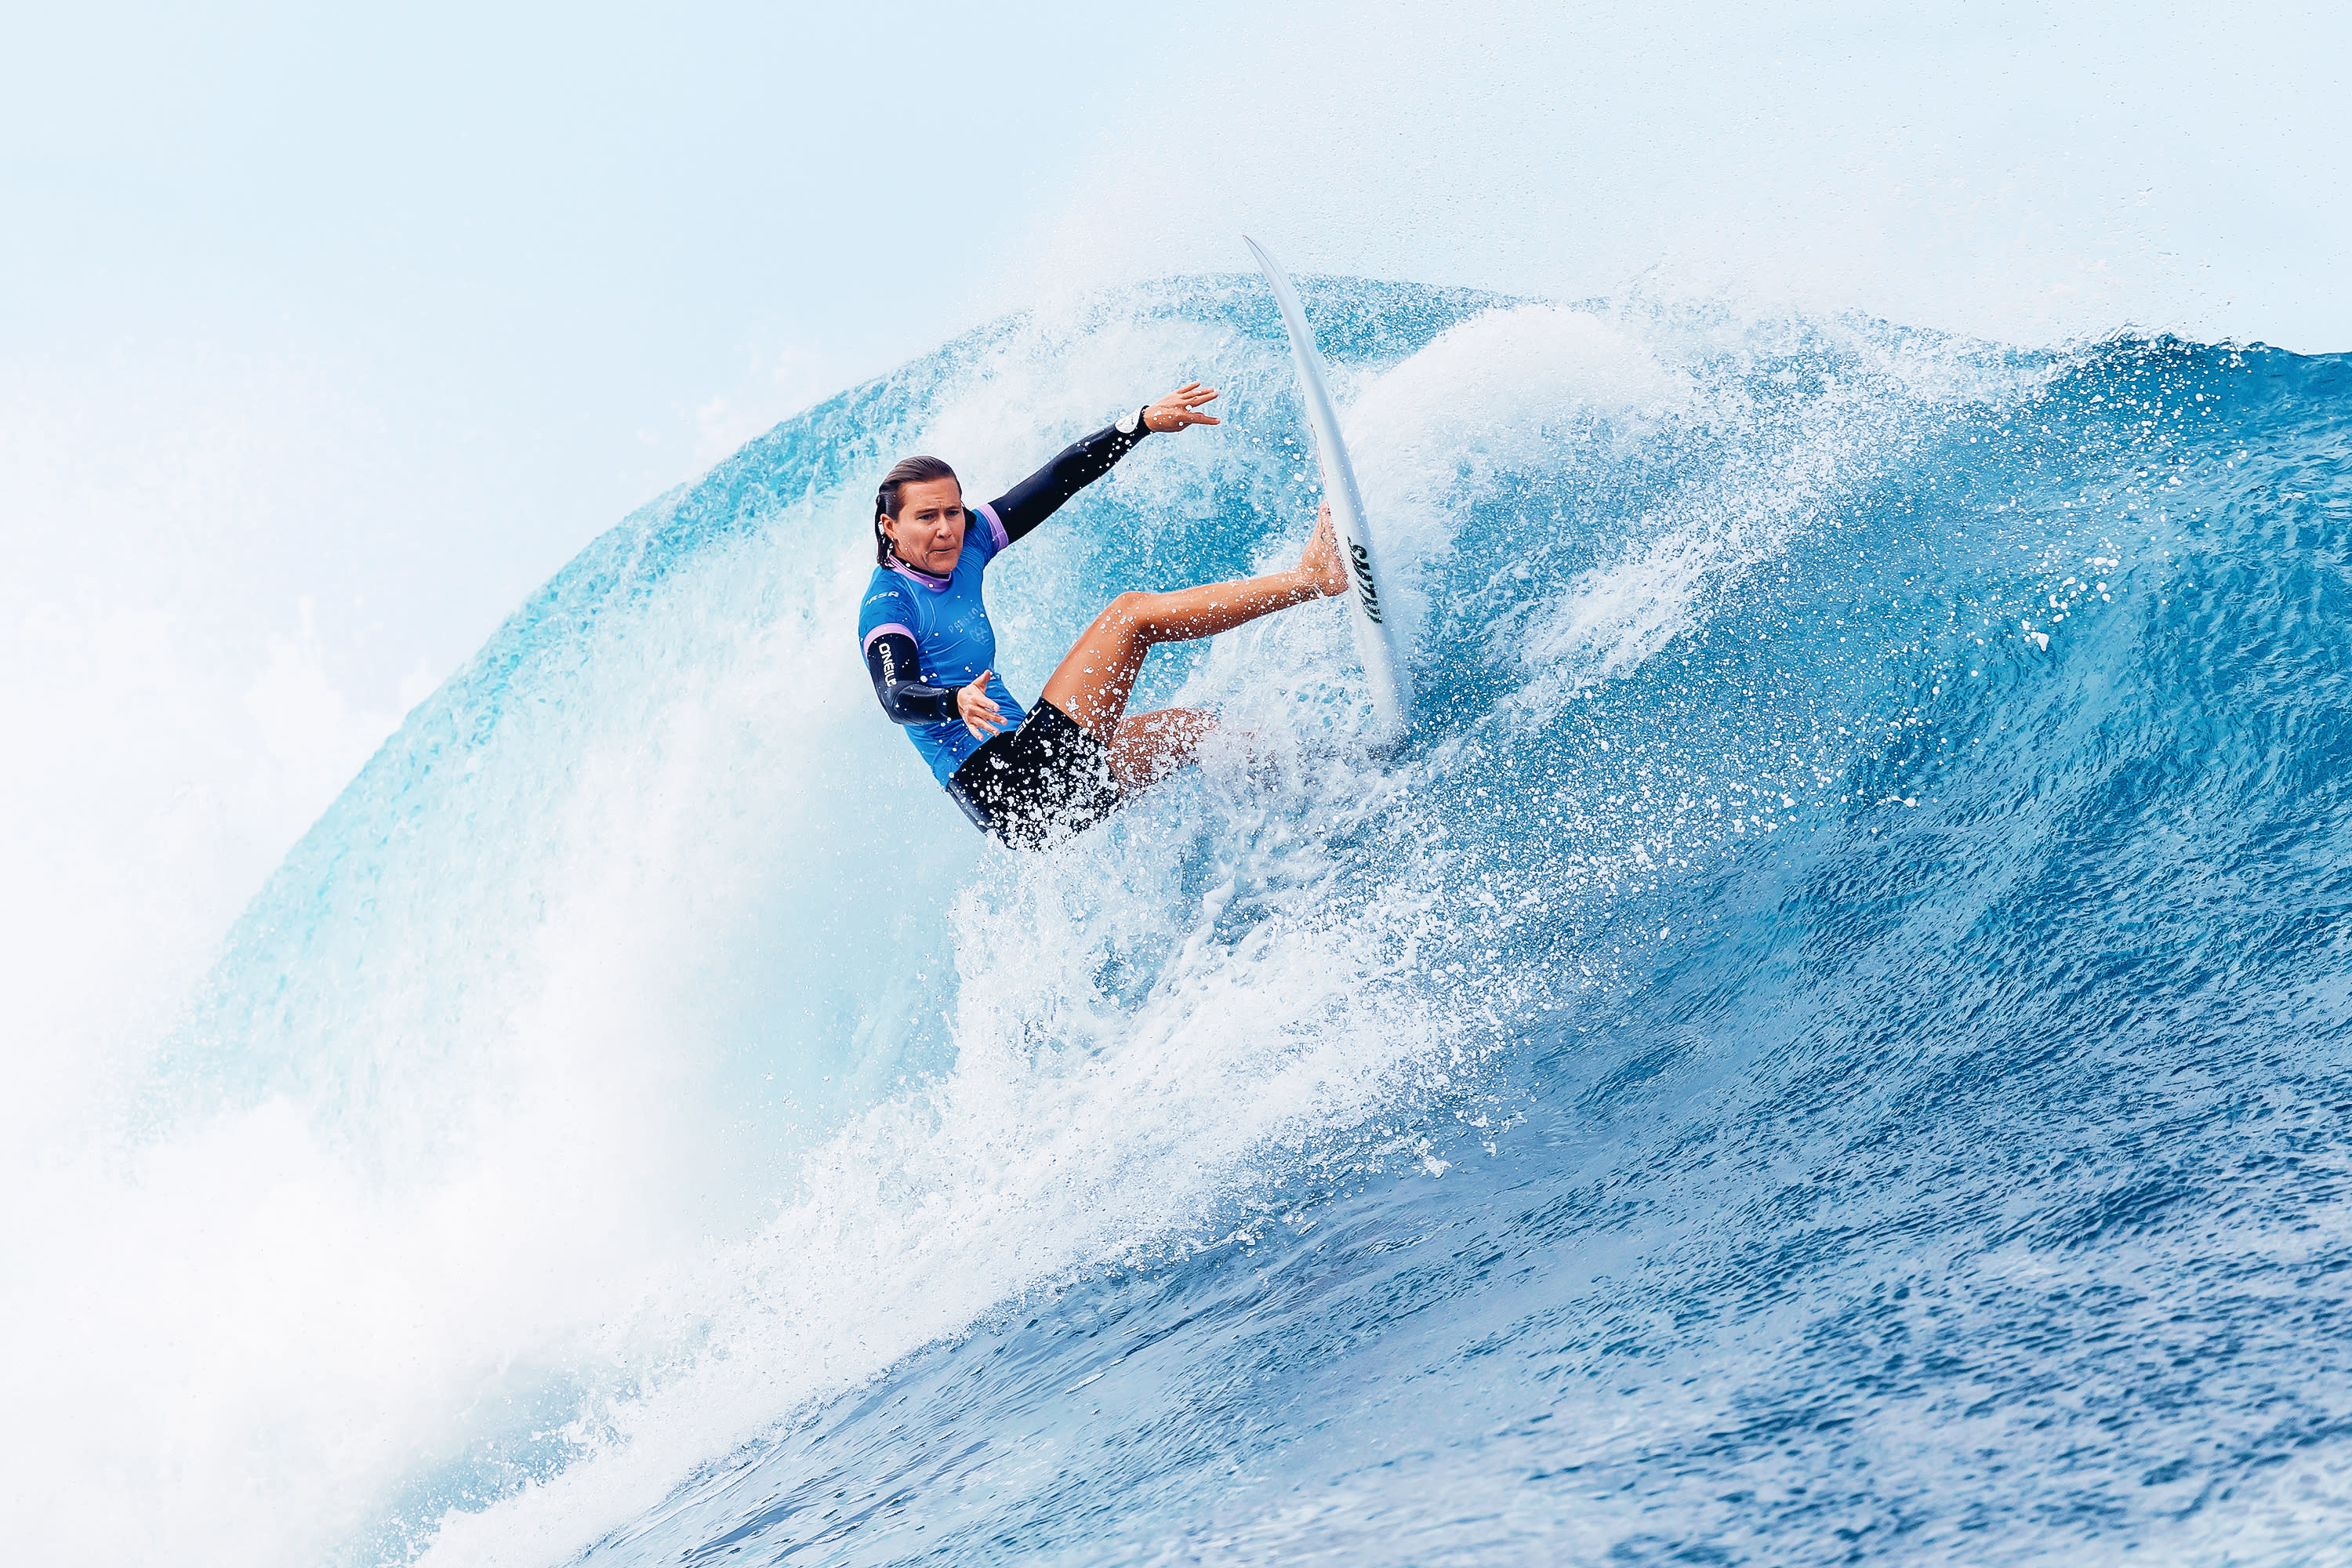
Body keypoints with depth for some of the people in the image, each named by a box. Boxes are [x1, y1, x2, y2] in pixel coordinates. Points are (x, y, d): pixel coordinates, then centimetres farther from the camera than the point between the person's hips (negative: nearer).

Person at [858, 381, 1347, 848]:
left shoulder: (967, 541, 11)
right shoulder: (888, 604, -12)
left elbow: (1059, 479, 10)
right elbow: (896, 697, -30)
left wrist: (1144, 422, 5)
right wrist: (955, 701, -51)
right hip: (1006, 782, -9)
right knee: (1134, 613, -12)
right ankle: (1310, 577, -12)